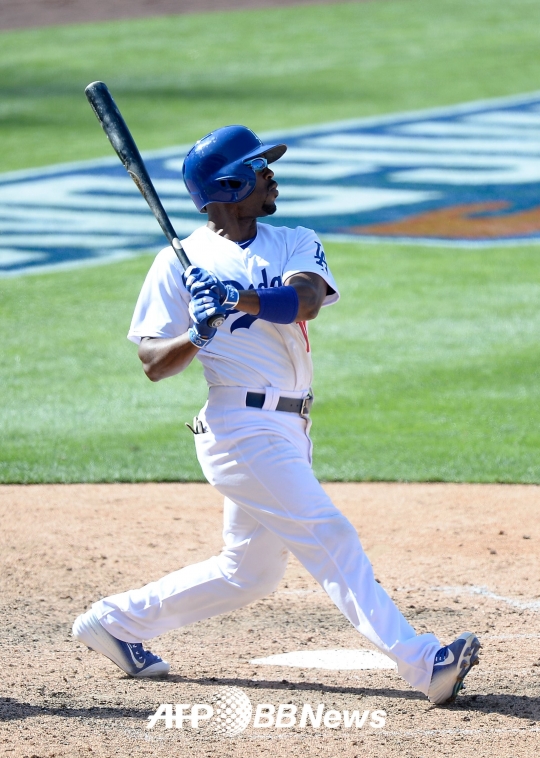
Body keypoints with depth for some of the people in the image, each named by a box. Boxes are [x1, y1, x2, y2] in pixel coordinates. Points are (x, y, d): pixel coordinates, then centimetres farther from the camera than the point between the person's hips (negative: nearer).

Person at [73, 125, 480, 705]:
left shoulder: (296, 244, 10)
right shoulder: (180, 261, -1)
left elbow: (304, 300, -12)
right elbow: (154, 365, -3)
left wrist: (235, 296, -27)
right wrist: (197, 335, -22)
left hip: (288, 433, 7)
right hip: (240, 426, -7)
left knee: (248, 573, 14)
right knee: (328, 536, -16)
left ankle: (117, 621, 28)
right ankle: (421, 664, -22)